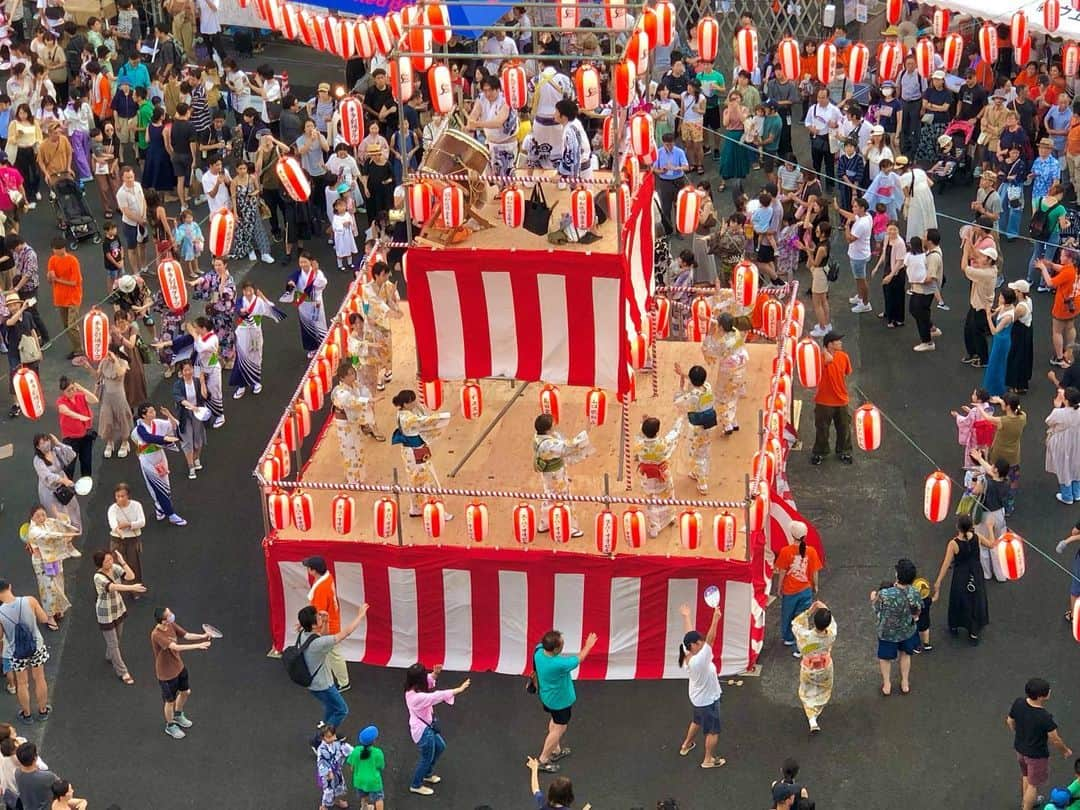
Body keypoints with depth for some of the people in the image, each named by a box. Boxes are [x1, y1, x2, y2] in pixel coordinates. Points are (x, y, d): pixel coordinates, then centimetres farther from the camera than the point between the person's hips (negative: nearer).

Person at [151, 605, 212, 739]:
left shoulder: (171, 625, -12)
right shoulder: (157, 635, -36)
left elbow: (186, 635, -5)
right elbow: (175, 647, -44)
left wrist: (202, 636, -23)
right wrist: (198, 646, -46)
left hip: (179, 667, 8)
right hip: (166, 674, -8)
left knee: (185, 692, 26)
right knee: (171, 701, 13)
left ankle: (178, 715, 54)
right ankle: (170, 726, 40)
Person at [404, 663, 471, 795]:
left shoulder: (412, 689, -11)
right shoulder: (418, 697, -38)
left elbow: (428, 681, 7)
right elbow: (440, 696, -35)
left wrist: (435, 673, -14)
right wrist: (460, 689, -29)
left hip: (426, 726, 9)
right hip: (423, 730, -9)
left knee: (440, 747, 29)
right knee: (427, 757, 13)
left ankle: (427, 774, 50)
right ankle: (416, 785, 34)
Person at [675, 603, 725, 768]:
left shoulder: (688, 654, -16)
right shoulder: (698, 661, -38)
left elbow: (690, 634, -2)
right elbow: (710, 640, -47)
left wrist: (686, 616, 11)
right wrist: (715, 619, -53)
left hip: (697, 699, 9)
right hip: (708, 701, -9)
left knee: (697, 721, 33)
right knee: (713, 731, 12)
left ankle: (686, 745, 52)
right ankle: (709, 760, 27)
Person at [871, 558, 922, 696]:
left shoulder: (884, 595, -38)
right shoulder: (914, 593, -27)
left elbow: (876, 610, -18)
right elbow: (917, 612, -8)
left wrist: (873, 599, 3)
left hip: (887, 633, -2)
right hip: (907, 631, 2)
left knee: (885, 658, 25)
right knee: (905, 655, 31)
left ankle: (887, 685, 43)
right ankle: (905, 683, 46)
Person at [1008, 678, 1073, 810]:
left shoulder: (1018, 703, -19)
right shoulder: (1045, 717, -36)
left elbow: (1010, 722, -1)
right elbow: (1055, 740, -22)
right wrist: (1066, 751, -1)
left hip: (1019, 748, 7)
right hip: (1036, 755, -7)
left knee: (1025, 775, 33)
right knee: (1033, 784, 17)